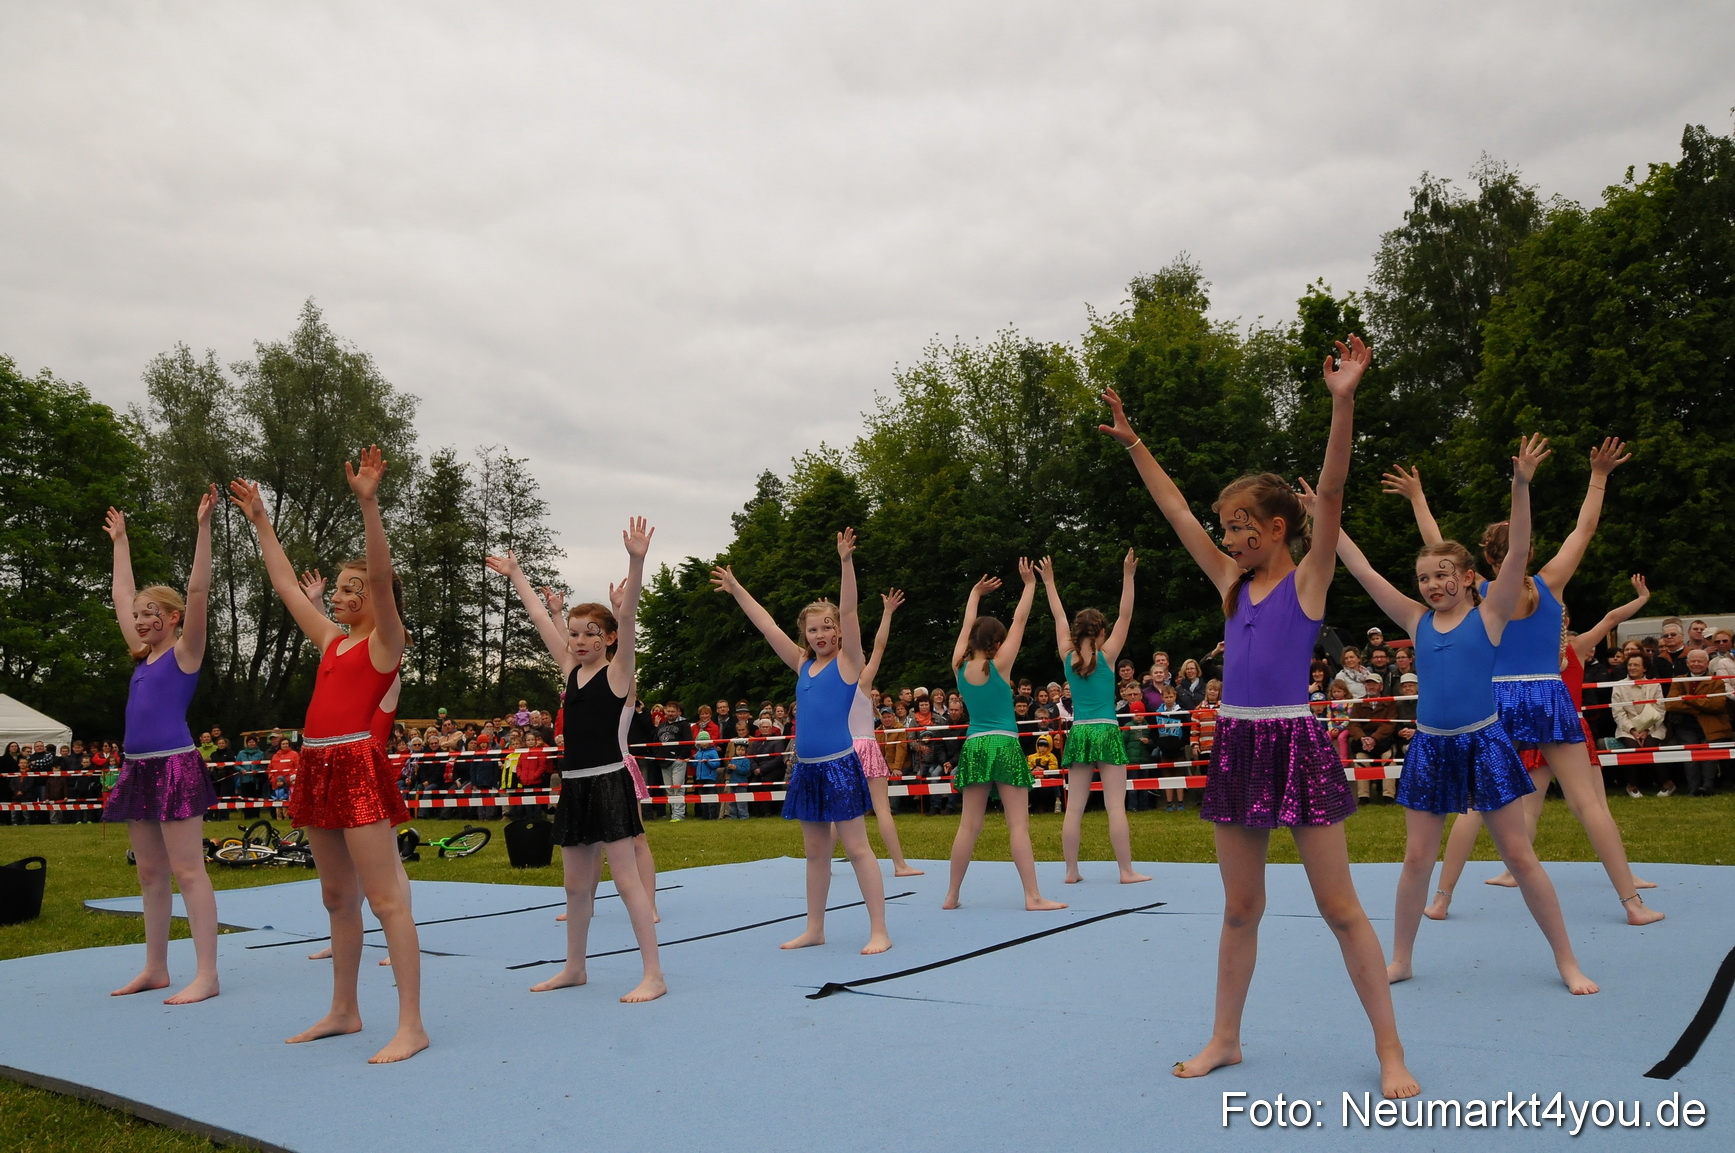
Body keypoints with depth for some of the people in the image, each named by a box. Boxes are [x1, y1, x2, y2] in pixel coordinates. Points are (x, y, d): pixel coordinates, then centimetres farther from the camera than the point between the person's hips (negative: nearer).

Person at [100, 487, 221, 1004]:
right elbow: (123, 596, 27)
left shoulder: (185, 651, -2)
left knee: (187, 871, -9)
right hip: (139, 768, 8)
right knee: (150, 874, 12)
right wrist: (120, 542, 32)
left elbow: (198, 591, -12)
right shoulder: (144, 655, 16)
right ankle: (155, 968, 21)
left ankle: (206, 974, -7)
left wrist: (203, 527, -16)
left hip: (176, 767, -8)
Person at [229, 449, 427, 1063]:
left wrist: (368, 503, -26)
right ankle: (343, 1011, 27)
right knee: (337, 898, 15)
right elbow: (284, 584, 26)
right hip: (318, 769, 8)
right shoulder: (330, 640, 18)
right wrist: (260, 521, 28)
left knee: (386, 900, -9)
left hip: (360, 766, -8)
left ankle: (410, 1025, -6)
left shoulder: (385, 640, -3)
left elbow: (381, 576, -18)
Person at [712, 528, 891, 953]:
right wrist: (736, 590, 18)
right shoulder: (803, 665, 12)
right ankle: (814, 929, 22)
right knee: (815, 852, 14)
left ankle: (879, 931, 3)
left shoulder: (848, 661, -2)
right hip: (805, 768, 6)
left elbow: (849, 611, -14)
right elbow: (767, 625, 16)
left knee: (857, 848, -3)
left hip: (840, 765, -6)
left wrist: (846, 563, -24)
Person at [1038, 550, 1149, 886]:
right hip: (1106, 732, -4)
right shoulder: (1106, 656, -4)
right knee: (1115, 806, -2)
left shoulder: (1068, 657, 4)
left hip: (1078, 733, 4)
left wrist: (1049, 583, 23)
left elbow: (1059, 618, 14)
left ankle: (1071, 871, 7)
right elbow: (1125, 616, -5)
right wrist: (1127, 577, -5)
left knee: (1074, 807, 4)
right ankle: (1126, 871, 0)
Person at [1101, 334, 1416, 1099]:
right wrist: (1132, 444, 15)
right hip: (1235, 746, 5)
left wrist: (1342, 401, -25)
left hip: (1294, 743, -5)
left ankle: (1390, 1054, 14)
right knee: (1239, 908, 14)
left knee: (1340, 908, 1)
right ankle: (1225, 1038, 26)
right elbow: (1176, 511, 14)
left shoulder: (1308, 579, -3)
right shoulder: (1232, 583, 11)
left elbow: (1330, 494, -15)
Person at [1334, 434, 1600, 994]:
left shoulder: (1489, 613, -2)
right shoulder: (1417, 620, 5)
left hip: (1483, 743, -3)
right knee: (1416, 859, 6)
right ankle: (1401, 960, 18)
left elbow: (1518, 553, -14)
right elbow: (1362, 571, 5)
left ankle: (1568, 962, 17)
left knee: (1519, 855, 3)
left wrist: (1521, 485, -24)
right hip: (1430, 748, 3)